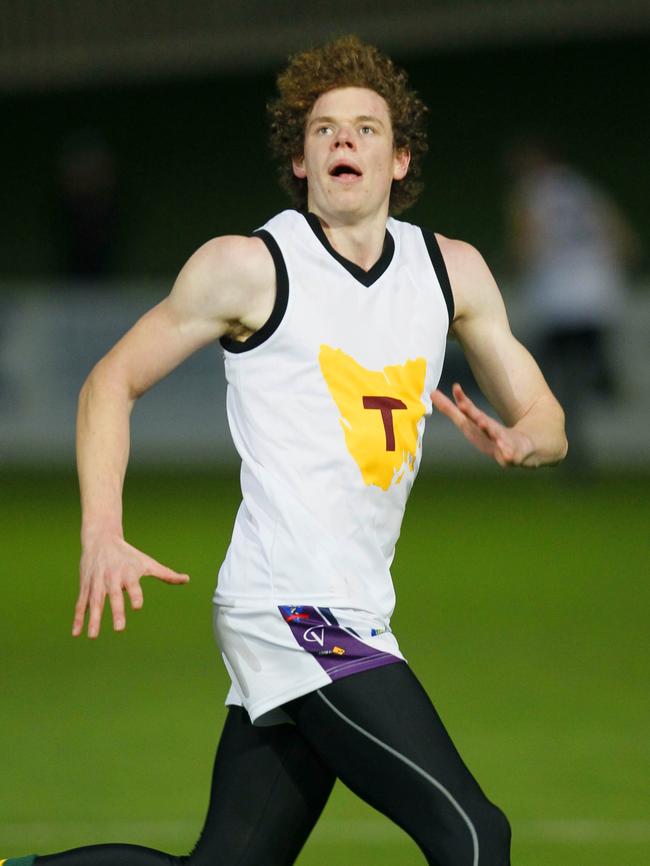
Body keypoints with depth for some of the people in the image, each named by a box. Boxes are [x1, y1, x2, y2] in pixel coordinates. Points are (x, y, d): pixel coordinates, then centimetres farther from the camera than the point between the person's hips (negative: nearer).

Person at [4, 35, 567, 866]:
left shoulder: (453, 272, 13)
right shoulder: (249, 266, -2)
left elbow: (545, 420, 18)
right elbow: (111, 381, 5)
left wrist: (516, 440, -8)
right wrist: (102, 535, -8)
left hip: (355, 621, 7)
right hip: (287, 606, -7)